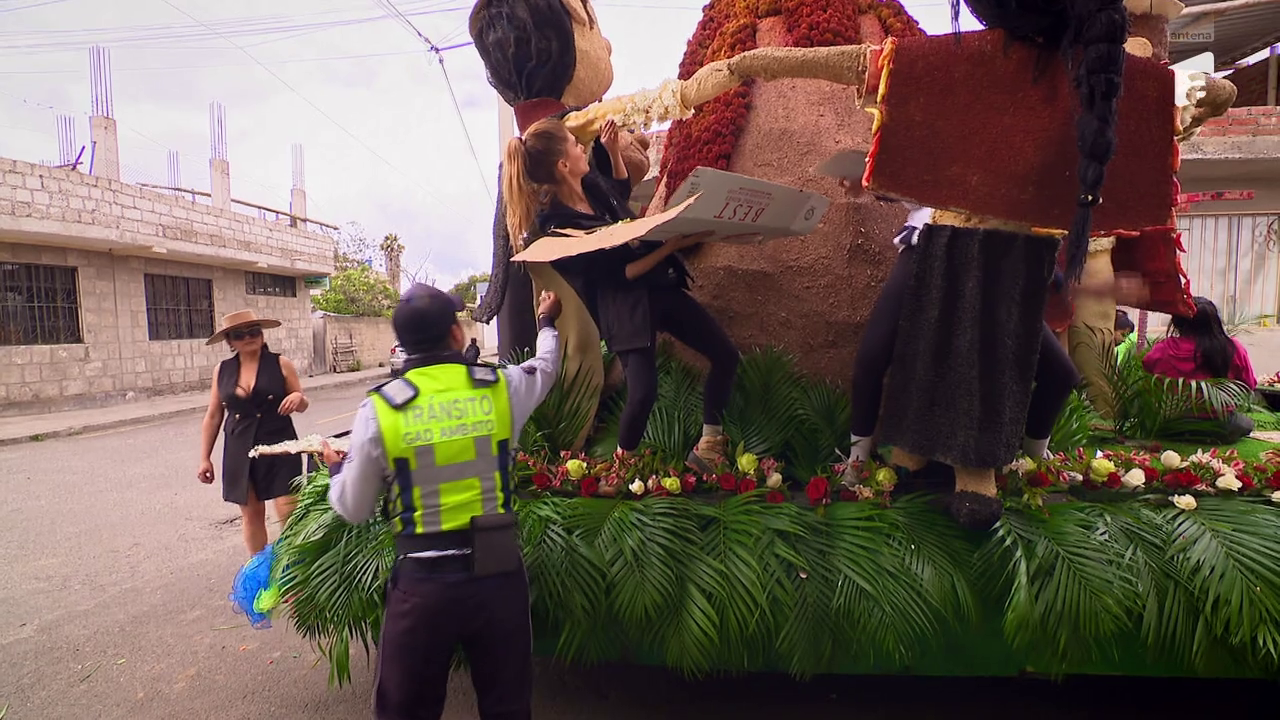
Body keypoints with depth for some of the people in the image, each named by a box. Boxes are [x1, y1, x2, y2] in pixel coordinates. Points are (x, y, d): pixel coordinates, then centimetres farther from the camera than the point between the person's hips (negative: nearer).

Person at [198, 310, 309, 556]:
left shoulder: (281, 364, -3)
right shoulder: (222, 370, 5)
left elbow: (302, 406, 6)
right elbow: (213, 416, 10)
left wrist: (298, 398, -18)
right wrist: (204, 457, 8)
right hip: (240, 451, 3)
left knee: (289, 512, -7)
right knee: (251, 514, 9)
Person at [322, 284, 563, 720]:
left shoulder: (378, 409, -9)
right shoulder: (502, 387, -6)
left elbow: (354, 510, -1)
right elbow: (546, 367, 19)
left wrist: (337, 471, 22)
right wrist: (547, 322, 39)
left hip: (423, 581, -1)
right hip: (499, 572, 2)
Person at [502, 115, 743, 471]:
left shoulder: (592, 183, 3)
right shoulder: (556, 226, -20)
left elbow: (623, 192, 28)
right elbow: (618, 274, -20)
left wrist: (615, 151, 14)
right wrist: (673, 245, -22)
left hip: (660, 286, 9)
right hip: (625, 305, -9)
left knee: (726, 354, 7)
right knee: (644, 392, -21)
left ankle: (708, 447, 21)